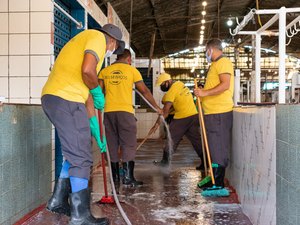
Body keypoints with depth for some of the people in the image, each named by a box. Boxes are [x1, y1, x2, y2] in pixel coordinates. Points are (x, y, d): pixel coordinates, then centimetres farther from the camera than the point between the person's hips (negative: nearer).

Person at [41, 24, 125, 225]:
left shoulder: (84, 40, 30)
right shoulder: (98, 37, 1)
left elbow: (84, 89, 29)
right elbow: (87, 71, -19)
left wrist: (93, 125, 29)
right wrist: (98, 93, 1)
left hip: (52, 97, 10)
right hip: (66, 99, -10)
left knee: (76, 152, 20)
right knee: (81, 157, -5)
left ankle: (59, 200, 27)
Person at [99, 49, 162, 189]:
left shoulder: (105, 71, 12)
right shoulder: (131, 70, 5)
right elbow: (144, 91, 7)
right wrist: (157, 107, 14)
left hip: (108, 112, 3)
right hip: (125, 111, -3)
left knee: (112, 146, 8)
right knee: (128, 145, 1)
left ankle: (115, 179, 11)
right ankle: (128, 177, -4)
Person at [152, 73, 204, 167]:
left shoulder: (172, 91, -13)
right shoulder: (180, 84, 11)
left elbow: (166, 110, -15)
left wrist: (157, 123, -13)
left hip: (182, 118, -8)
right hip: (194, 115, 8)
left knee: (171, 140, 6)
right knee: (197, 140, 8)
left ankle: (165, 161, 15)